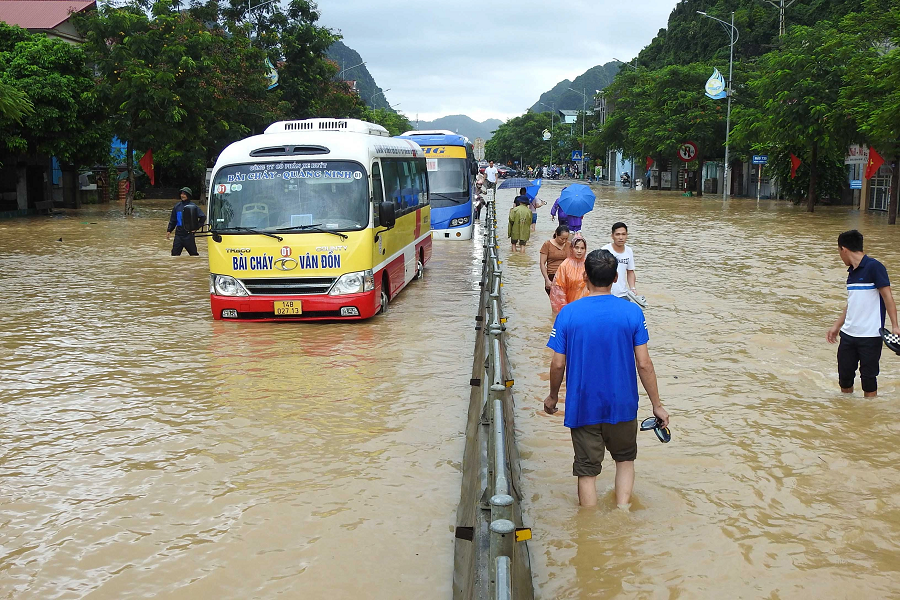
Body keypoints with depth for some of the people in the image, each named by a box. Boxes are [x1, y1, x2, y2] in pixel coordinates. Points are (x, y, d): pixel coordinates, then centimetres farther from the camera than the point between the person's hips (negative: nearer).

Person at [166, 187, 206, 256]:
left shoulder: (193, 206, -4)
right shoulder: (177, 206, 8)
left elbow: (203, 217, -3)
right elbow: (173, 220, 15)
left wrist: (196, 227, -6)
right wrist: (169, 230, 7)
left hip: (189, 234, -4)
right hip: (179, 234, 4)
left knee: (193, 253, 5)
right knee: (175, 253, -1)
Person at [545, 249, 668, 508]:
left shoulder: (568, 313, -9)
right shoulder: (632, 312, -9)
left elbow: (558, 365, -7)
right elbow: (644, 364, -9)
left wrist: (553, 397, 12)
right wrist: (657, 405, 2)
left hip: (582, 406, 0)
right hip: (622, 406, 1)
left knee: (587, 470, 12)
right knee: (625, 458, 25)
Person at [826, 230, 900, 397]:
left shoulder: (874, 267, -11)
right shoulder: (852, 272, 13)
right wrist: (837, 326, 26)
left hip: (870, 335, -7)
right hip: (848, 334, 7)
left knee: (868, 379, 1)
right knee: (844, 377, 11)